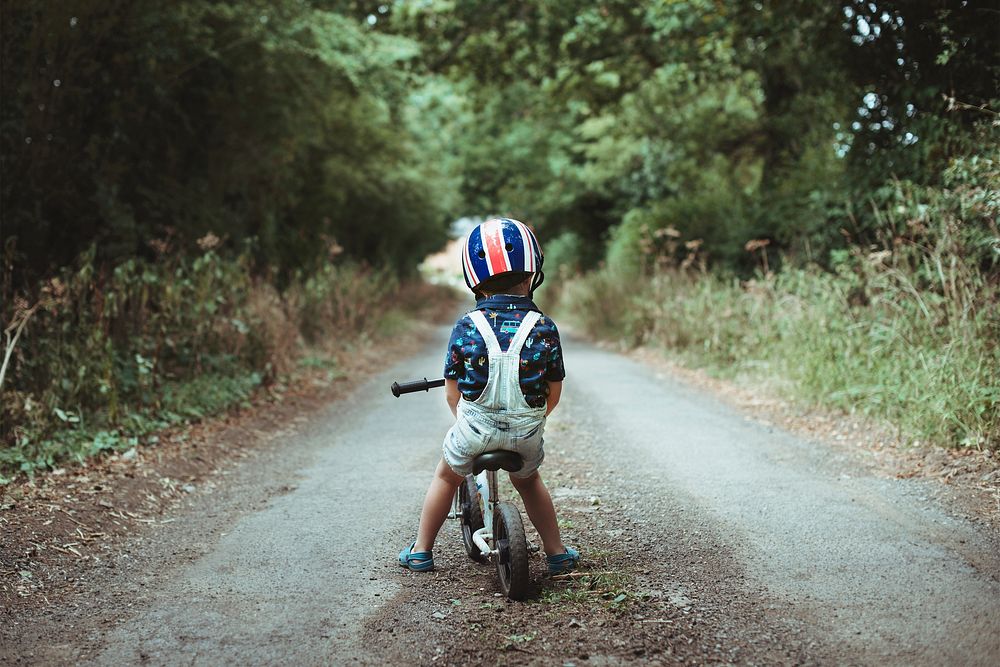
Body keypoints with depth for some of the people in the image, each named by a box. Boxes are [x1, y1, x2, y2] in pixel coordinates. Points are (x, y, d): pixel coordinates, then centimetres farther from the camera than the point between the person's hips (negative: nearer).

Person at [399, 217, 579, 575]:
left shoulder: (466, 327, -9)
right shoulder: (544, 328, -8)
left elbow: (452, 390, -1)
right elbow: (554, 390, 0)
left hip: (475, 431, -1)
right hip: (527, 434, 1)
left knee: (446, 477, 26)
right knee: (528, 481, 31)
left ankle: (421, 550, 35)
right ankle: (557, 553, 36)